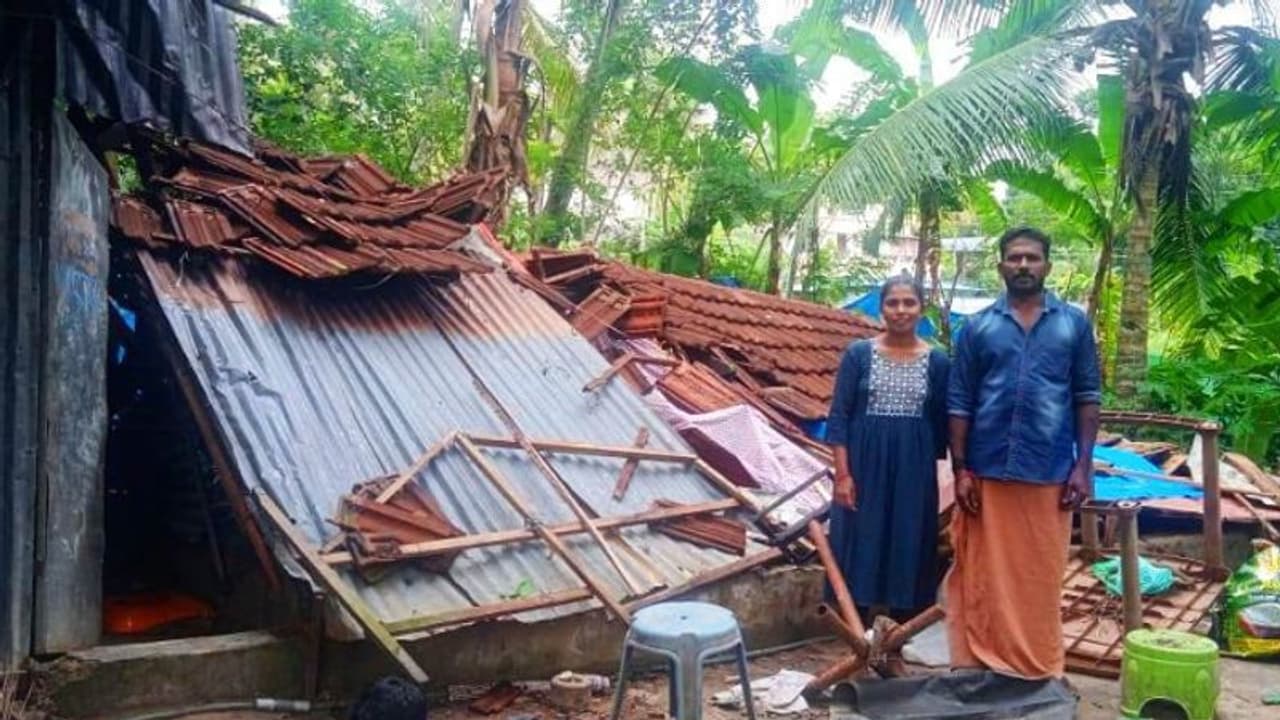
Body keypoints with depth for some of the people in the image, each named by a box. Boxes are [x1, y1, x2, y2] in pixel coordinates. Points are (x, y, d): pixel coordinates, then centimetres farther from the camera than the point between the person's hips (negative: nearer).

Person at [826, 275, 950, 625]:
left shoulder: (937, 361, 2)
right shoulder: (858, 353, -2)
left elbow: (941, 424, 7)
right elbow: (839, 416, -3)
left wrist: (933, 472, 6)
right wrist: (842, 473, -10)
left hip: (914, 470, 1)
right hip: (865, 465, -1)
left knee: (908, 549, 7)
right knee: (860, 547, 4)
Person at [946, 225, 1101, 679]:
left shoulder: (1074, 324, 6)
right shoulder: (977, 327, 5)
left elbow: (1087, 397, 5)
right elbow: (959, 403, 3)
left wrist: (1083, 465, -2)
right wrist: (960, 470, -3)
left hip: (1050, 473, 0)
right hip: (987, 472, 0)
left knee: (1042, 575, 7)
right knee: (983, 574, 6)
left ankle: (1039, 668, 20)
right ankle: (980, 665, 16)